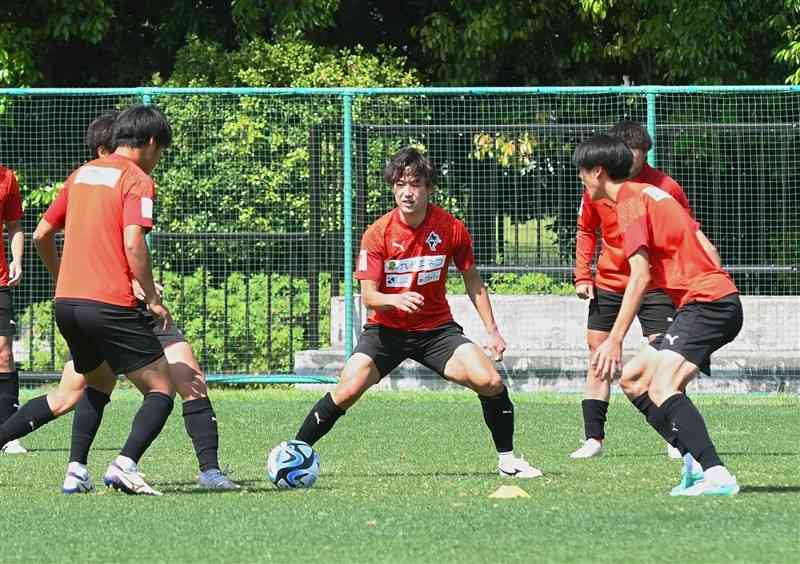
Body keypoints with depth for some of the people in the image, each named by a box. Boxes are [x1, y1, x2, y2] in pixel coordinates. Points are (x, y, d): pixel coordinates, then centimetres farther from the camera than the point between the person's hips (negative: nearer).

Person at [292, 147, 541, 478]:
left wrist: (491, 330, 2)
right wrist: (395, 300, -37)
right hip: (387, 328, -1)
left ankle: (506, 459, 3)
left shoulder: (451, 229, -9)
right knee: (347, 392, -20)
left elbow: (472, 280, 6)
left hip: (436, 328, 1)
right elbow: (368, 295, -14)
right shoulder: (377, 234, -13)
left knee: (490, 381, -18)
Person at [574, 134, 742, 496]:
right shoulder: (650, 193, 20)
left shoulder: (630, 201, -9)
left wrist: (615, 340, -17)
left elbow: (640, 276, -17)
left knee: (662, 387, -23)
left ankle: (716, 476, -34)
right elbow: (703, 249, 19)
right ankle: (696, 463, 5)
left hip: (705, 301, -10)